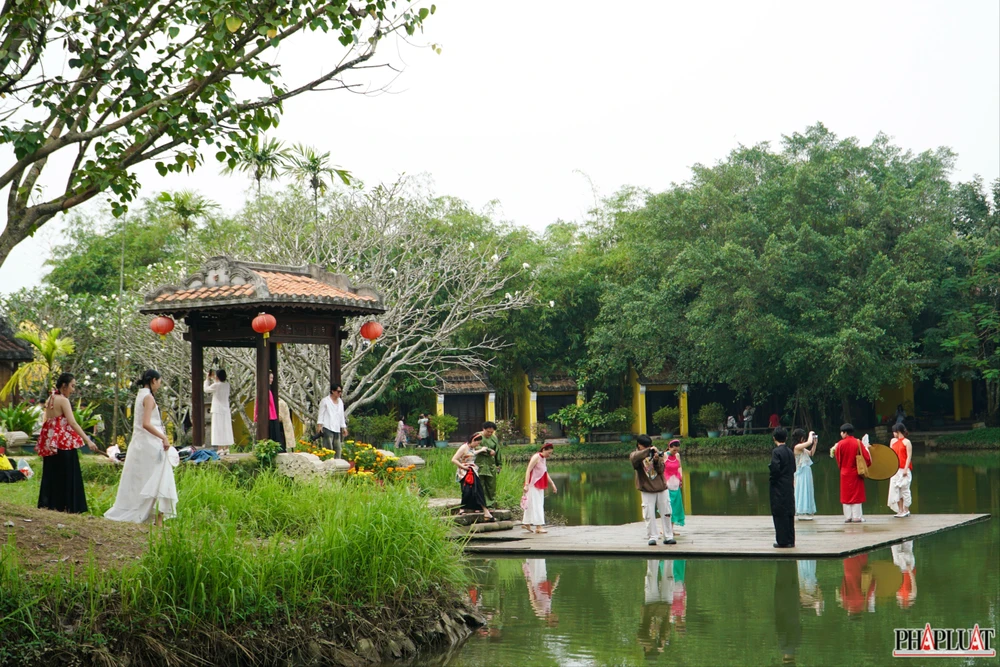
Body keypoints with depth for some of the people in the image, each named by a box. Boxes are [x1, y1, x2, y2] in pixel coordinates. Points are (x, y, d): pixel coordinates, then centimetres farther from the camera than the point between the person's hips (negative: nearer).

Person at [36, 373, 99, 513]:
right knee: (66, 475, -4)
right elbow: (72, 423, -22)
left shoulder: (50, 400, 12)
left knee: (51, 474, 12)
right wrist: (88, 441, -27)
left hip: (50, 444, 8)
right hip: (64, 442, -8)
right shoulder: (63, 400, -12)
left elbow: (48, 421, 14)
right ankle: (66, 506, -4)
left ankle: (48, 504, 15)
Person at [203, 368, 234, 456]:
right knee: (226, 429, 9)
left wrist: (208, 379, 13)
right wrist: (212, 379, 33)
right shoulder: (227, 385, 5)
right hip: (226, 410, 6)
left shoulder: (216, 385, -14)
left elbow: (206, 389, 2)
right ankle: (226, 449, 11)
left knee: (219, 430, -5)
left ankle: (220, 449, -9)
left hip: (218, 411, -6)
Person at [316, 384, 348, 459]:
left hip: (337, 429, 6)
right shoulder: (325, 401, 1)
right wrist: (319, 425, -10)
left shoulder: (340, 401, 19)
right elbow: (321, 414, -1)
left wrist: (344, 427, 19)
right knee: (328, 448, -13)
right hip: (327, 428, -6)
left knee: (338, 448, 3)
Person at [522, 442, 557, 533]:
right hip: (533, 484, -9)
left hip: (539, 486, 9)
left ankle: (526, 523, 19)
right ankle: (539, 526, -12)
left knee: (531, 505, 12)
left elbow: (546, 473, 23)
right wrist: (526, 484, -25)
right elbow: (528, 471, -18)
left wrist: (552, 484, 21)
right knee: (536, 504, -10)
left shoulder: (543, 459, 14)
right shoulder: (536, 457, -13)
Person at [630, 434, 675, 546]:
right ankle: (651, 537, 2)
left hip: (661, 488, 3)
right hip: (646, 490, -3)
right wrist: (647, 451, -31)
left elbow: (661, 470, 0)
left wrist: (656, 460, -18)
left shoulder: (656, 454, 7)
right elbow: (634, 458, -27)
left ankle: (668, 536, 11)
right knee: (649, 515, -5)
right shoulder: (635, 455, -1)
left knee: (666, 513, 5)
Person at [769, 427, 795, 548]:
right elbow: (794, 469, 11)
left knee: (780, 514, -3)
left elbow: (775, 469, -22)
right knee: (789, 514, 12)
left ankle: (782, 541, -2)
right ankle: (790, 540, 16)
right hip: (789, 486, 7)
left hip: (778, 488, -7)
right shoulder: (790, 452, 9)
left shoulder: (776, 451, -14)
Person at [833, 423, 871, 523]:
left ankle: (848, 517, 5)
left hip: (845, 473, 0)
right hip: (856, 473, 0)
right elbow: (866, 457, -7)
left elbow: (838, 458, 2)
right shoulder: (858, 443, -7)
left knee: (846, 495, 7)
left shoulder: (840, 444, -8)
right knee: (857, 494, 5)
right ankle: (857, 517, 2)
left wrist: (834, 449, 20)